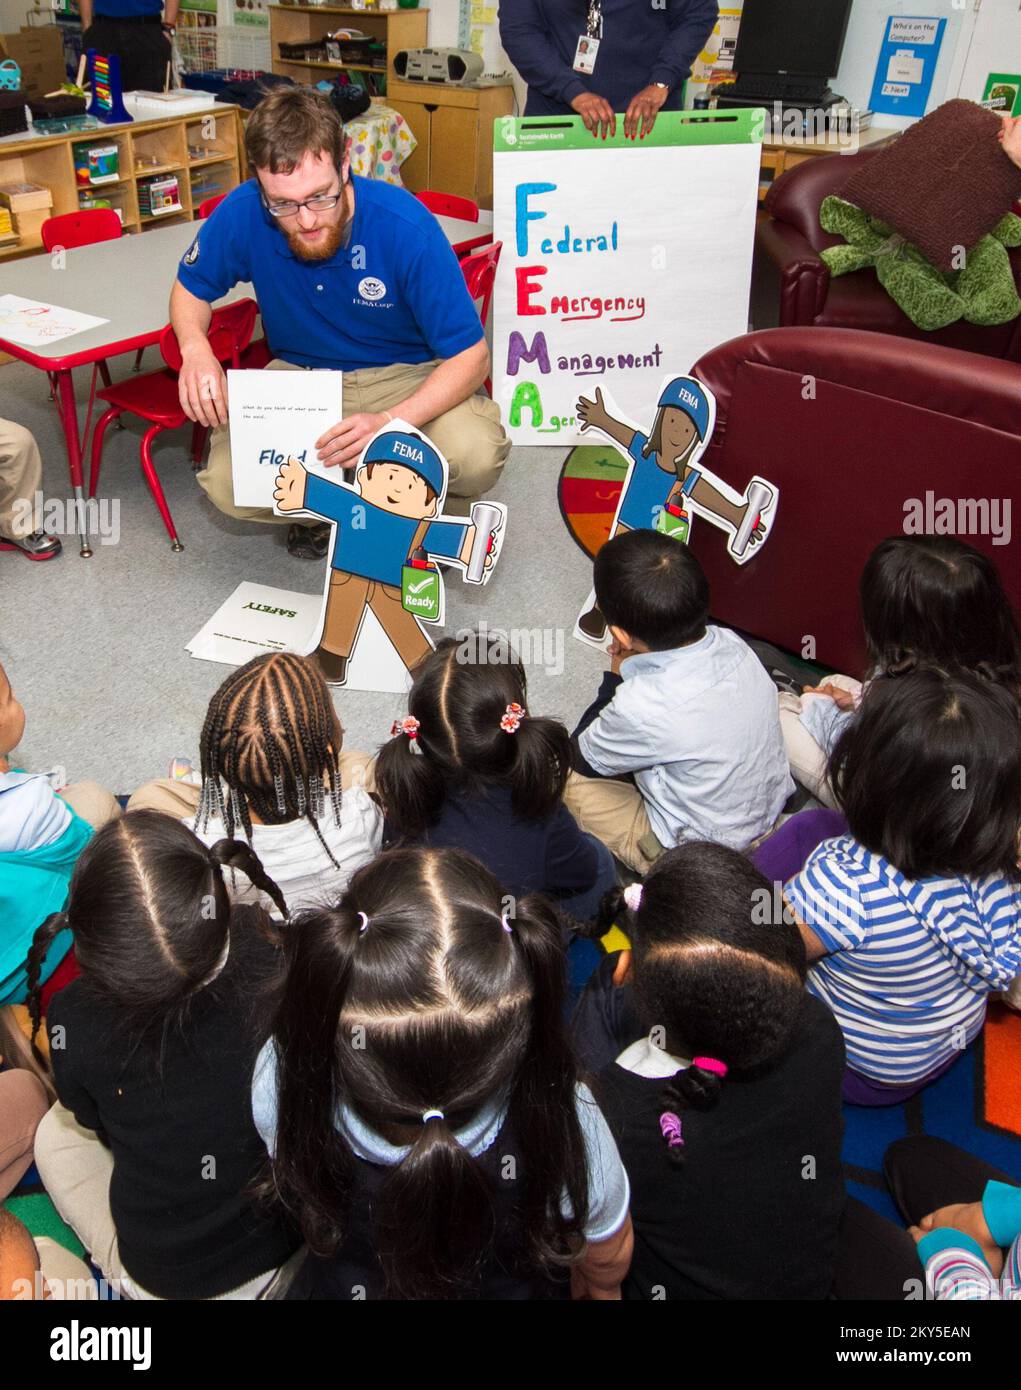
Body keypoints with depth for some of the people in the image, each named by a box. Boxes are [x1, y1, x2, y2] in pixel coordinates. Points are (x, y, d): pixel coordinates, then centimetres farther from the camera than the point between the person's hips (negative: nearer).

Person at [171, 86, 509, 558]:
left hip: (406, 375, -2)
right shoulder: (242, 214, -17)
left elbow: (471, 356, -21)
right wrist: (195, 348, -21)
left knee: (475, 456, -32)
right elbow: (190, 288, 4)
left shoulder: (404, 224, -24)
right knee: (227, 484, -24)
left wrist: (389, 422, -37)